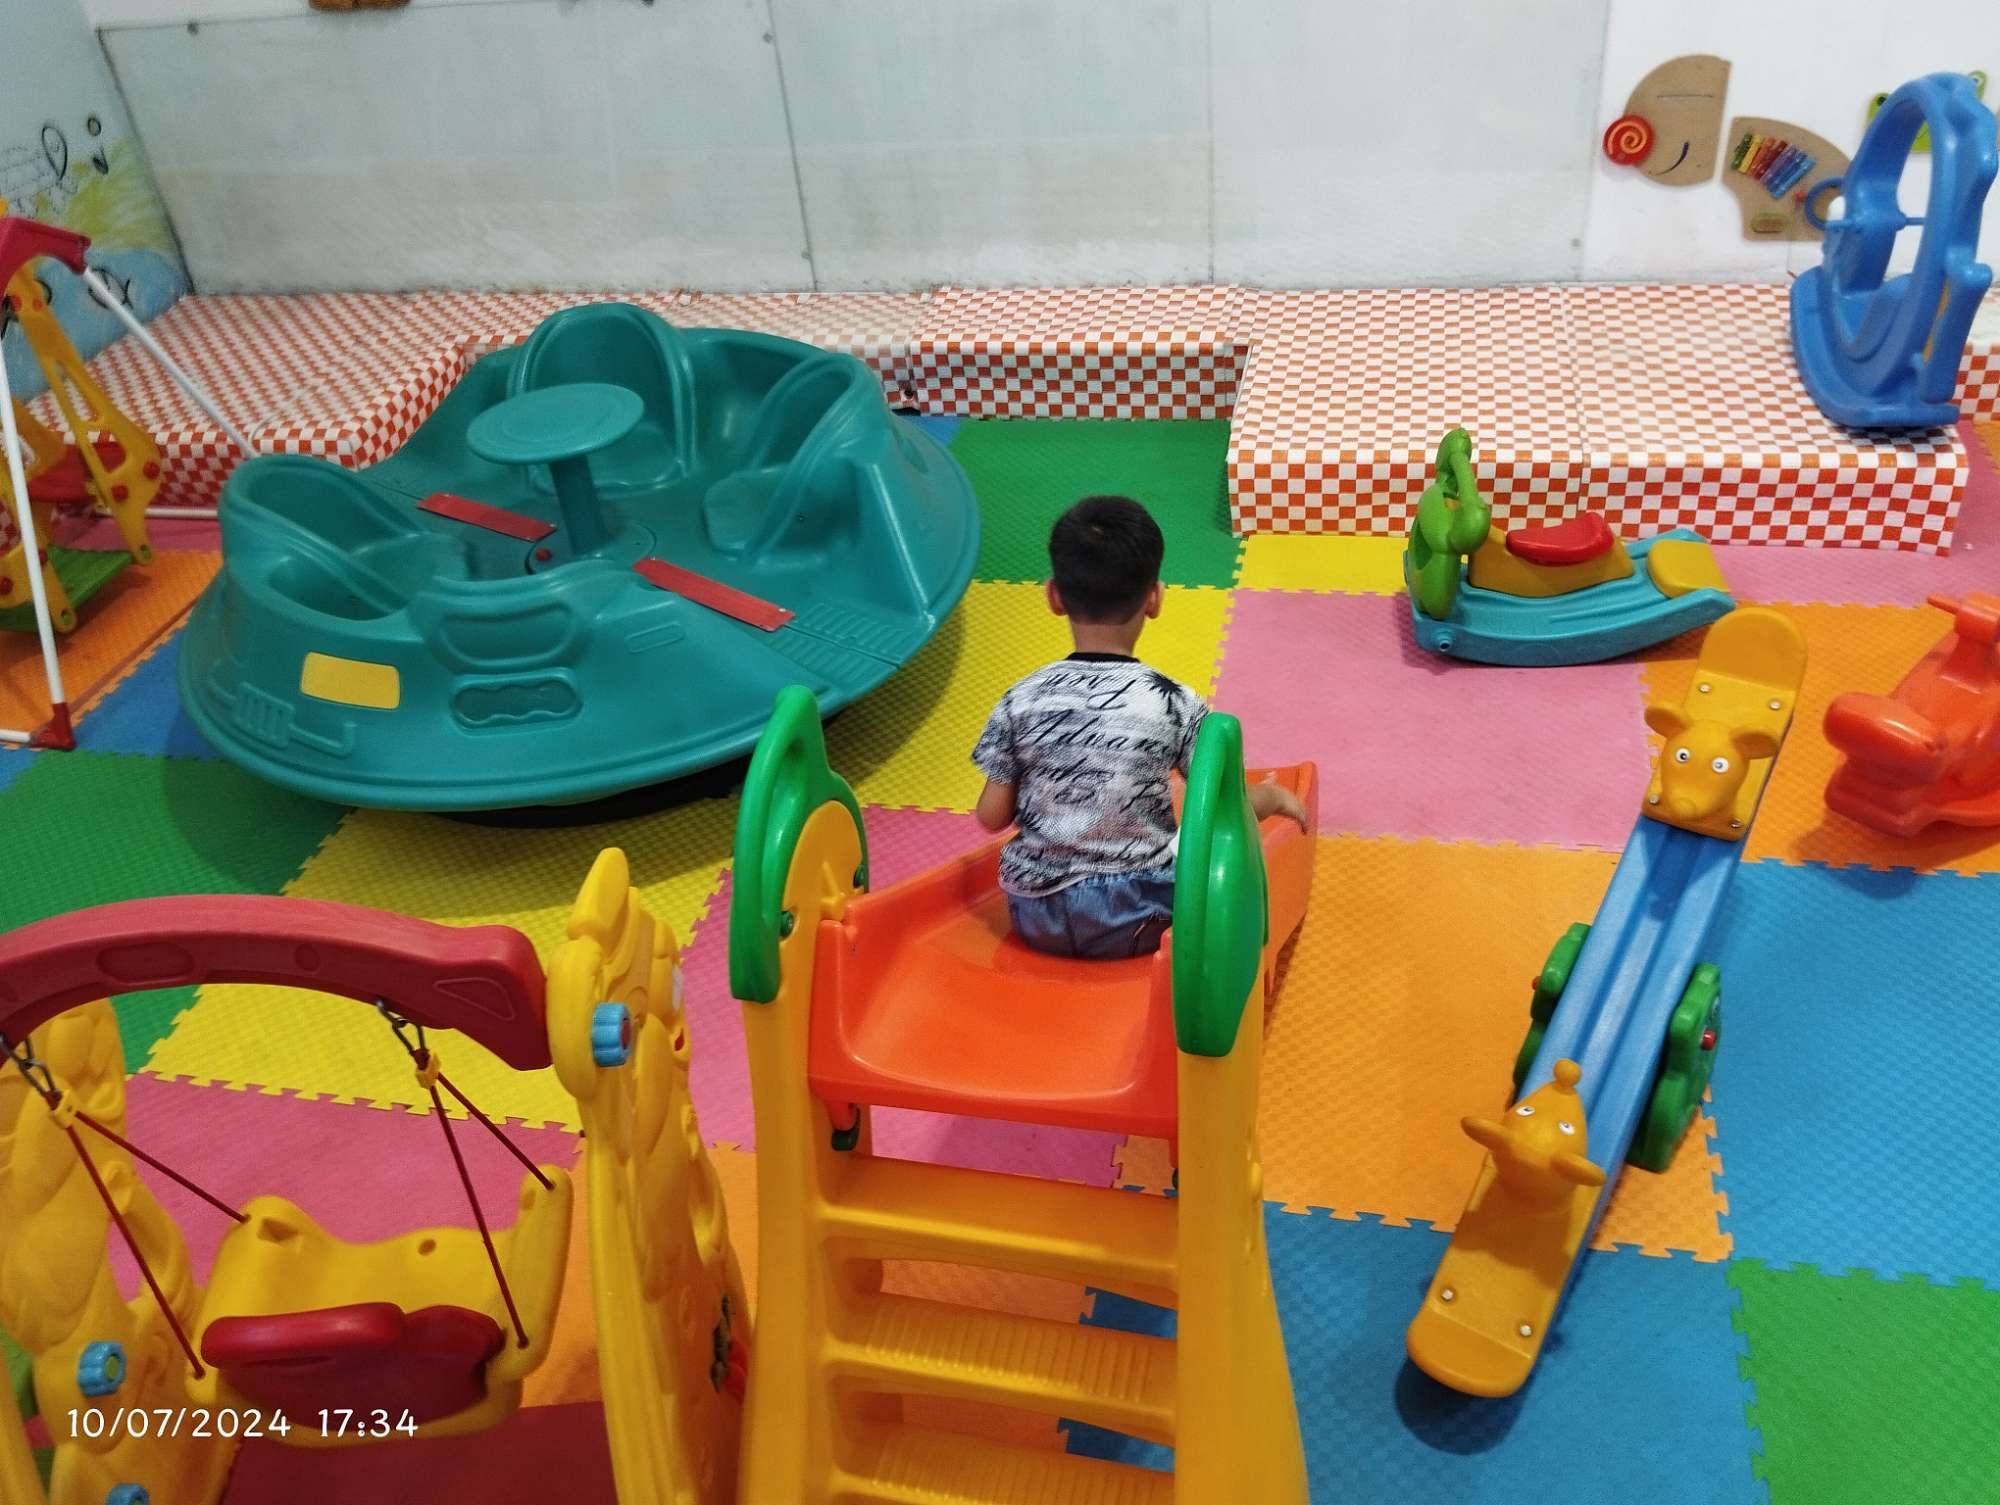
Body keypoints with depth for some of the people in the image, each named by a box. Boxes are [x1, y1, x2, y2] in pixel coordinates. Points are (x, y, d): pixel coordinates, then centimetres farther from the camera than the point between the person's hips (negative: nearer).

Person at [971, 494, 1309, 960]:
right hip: (1135, 921, -2)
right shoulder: (1173, 703, -14)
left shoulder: (1020, 701, -9)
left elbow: (991, 817, -3)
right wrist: (1274, 797, 16)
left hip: (1036, 917, 3)